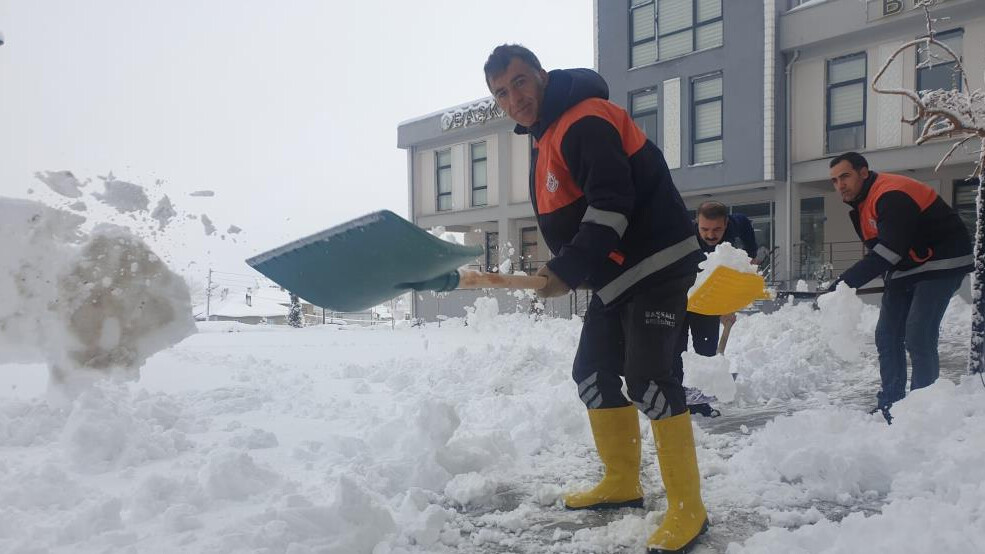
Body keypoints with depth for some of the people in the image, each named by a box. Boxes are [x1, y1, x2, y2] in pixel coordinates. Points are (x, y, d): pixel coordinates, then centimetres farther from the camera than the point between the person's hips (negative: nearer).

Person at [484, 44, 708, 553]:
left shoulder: (585, 121, -18)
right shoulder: (543, 138, 14)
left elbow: (610, 205, -28)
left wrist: (568, 270, -29)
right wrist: (566, 270, 7)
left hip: (657, 263, -10)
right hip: (614, 273, 10)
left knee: (647, 379, -15)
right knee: (593, 372, 13)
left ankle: (687, 509, -2)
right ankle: (623, 483, 28)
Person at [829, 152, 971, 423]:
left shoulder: (892, 196, -24)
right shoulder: (861, 203, 7)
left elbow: (887, 251, -33)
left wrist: (843, 283, -36)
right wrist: (891, 281, 2)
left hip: (941, 265, -10)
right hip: (907, 269, 10)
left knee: (917, 337, -15)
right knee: (887, 336, 6)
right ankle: (889, 406, 13)